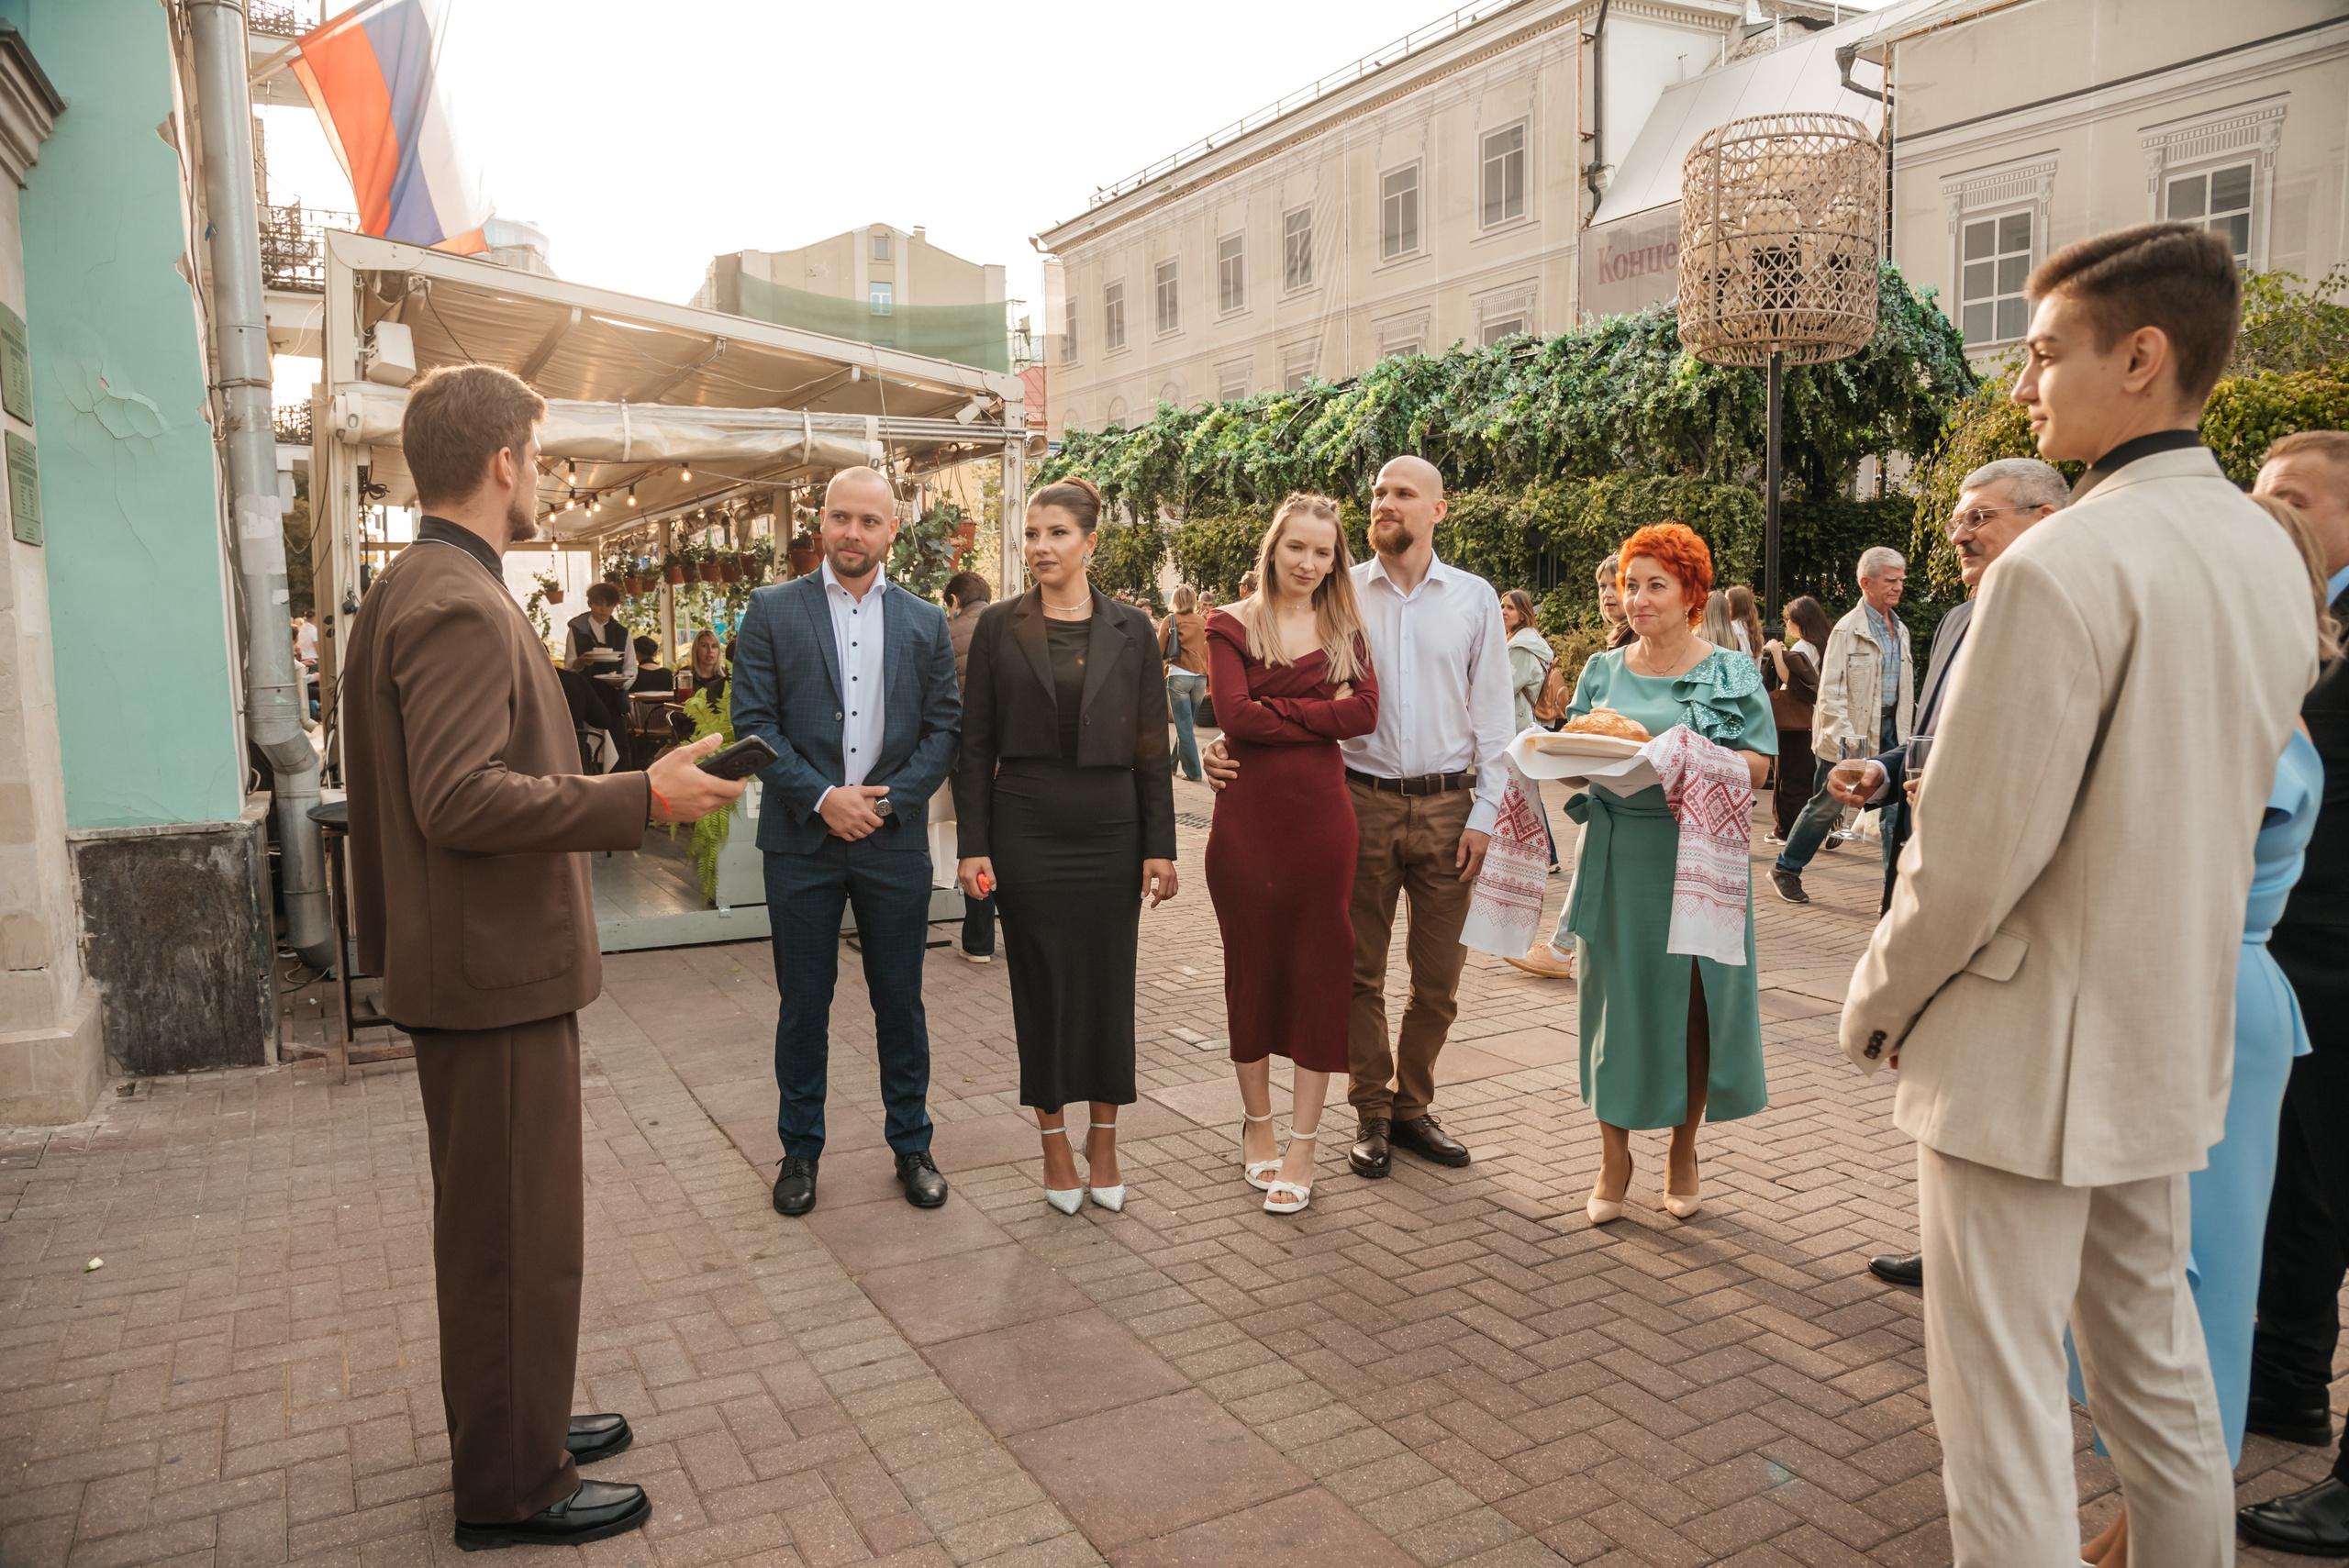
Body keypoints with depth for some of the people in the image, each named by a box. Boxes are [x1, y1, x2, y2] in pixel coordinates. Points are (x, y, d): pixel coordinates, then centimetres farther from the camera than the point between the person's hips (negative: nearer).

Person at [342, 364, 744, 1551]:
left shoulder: (405, 592, 13)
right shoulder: (458, 607, -20)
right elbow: (462, 797, -28)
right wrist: (643, 798, -24)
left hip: (469, 961, 11)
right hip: (496, 971, -11)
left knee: (490, 1223, 21)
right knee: (518, 1235, 2)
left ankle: (510, 1428, 37)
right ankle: (511, 1487, 16)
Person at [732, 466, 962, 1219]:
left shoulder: (926, 622, 7)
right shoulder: (772, 611, 2)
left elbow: (944, 728, 4)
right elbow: (753, 721, -4)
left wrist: (890, 797, -10)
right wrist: (821, 797, -14)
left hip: (895, 840, 1)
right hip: (802, 839, -1)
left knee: (901, 1002, 10)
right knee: (803, 1005, 8)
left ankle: (911, 1144, 25)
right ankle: (800, 1151, 24)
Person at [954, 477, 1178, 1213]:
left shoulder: (1130, 629, 2)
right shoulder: (999, 627, 1)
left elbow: (1152, 747, 2)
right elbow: (976, 744, 1)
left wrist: (1160, 846, -2)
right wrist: (973, 844, -5)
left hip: (1110, 831, 1)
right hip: (1027, 830, 0)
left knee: (1109, 981, 7)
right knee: (1042, 984, 7)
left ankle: (1104, 1139, 24)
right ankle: (1055, 1144, 22)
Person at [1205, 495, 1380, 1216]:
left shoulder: (1344, 630, 9)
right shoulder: (1232, 626, 2)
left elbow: (1364, 711, -7)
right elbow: (1236, 715, -13)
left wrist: (1276, 712, -10)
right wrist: (1317, 712, -8)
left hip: (1323, 818, 1)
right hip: (1248, 818, -1)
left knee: (1321, 971, 2)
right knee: (1252, 969, 9)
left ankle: (1302, 1146, 12)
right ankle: (1257, 1123, 27)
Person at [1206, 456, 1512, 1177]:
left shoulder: (1475, 598, 5)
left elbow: (1492, 715, 5)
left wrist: (1484, 813, -1)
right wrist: (1232, 743, -15)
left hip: (1446, 803, 1)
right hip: (1361, 799, -1)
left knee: (1438, 976, 9)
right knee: (1360, 970, 7)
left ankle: (1414, 1104, 27)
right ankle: (1373, 1113, 22)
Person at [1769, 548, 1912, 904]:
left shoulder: (1900, 631, 12)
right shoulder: (1847, 629, -9)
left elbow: (1905, 689, 18)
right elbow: (1830, 691, -14)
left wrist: (1906, 733, 11)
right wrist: (1845, 737, -22)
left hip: (1890, 729, 6)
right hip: (1852, 736, -6)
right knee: (1826, 806, 4)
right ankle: (1785, 868, 21)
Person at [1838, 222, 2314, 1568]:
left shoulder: (2061, 567, -22)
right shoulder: (2271, 558, 6)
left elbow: (1974, 849, -21)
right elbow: (2223, 808, 14)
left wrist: (1880, 996, -6)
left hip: (2026, 1052, -9)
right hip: (2173, 1040, 9)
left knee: (2004, 1408, 4)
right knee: (2157, 1366, 24)